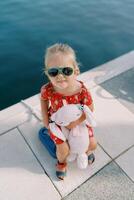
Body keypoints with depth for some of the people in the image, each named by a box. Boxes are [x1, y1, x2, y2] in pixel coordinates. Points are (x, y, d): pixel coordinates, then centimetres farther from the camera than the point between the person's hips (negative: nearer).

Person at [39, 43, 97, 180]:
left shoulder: (82, 90, -33)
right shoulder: (47, 90, -31)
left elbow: (90, 109, -17)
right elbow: (43, 99, -6)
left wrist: (77, 121, -26)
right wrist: (45, 118, -8)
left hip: (78, 121, 1)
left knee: (93, 144, 7)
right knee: (63, 150, -6)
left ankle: (87, 151, 47)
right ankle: (62, 162, 33)